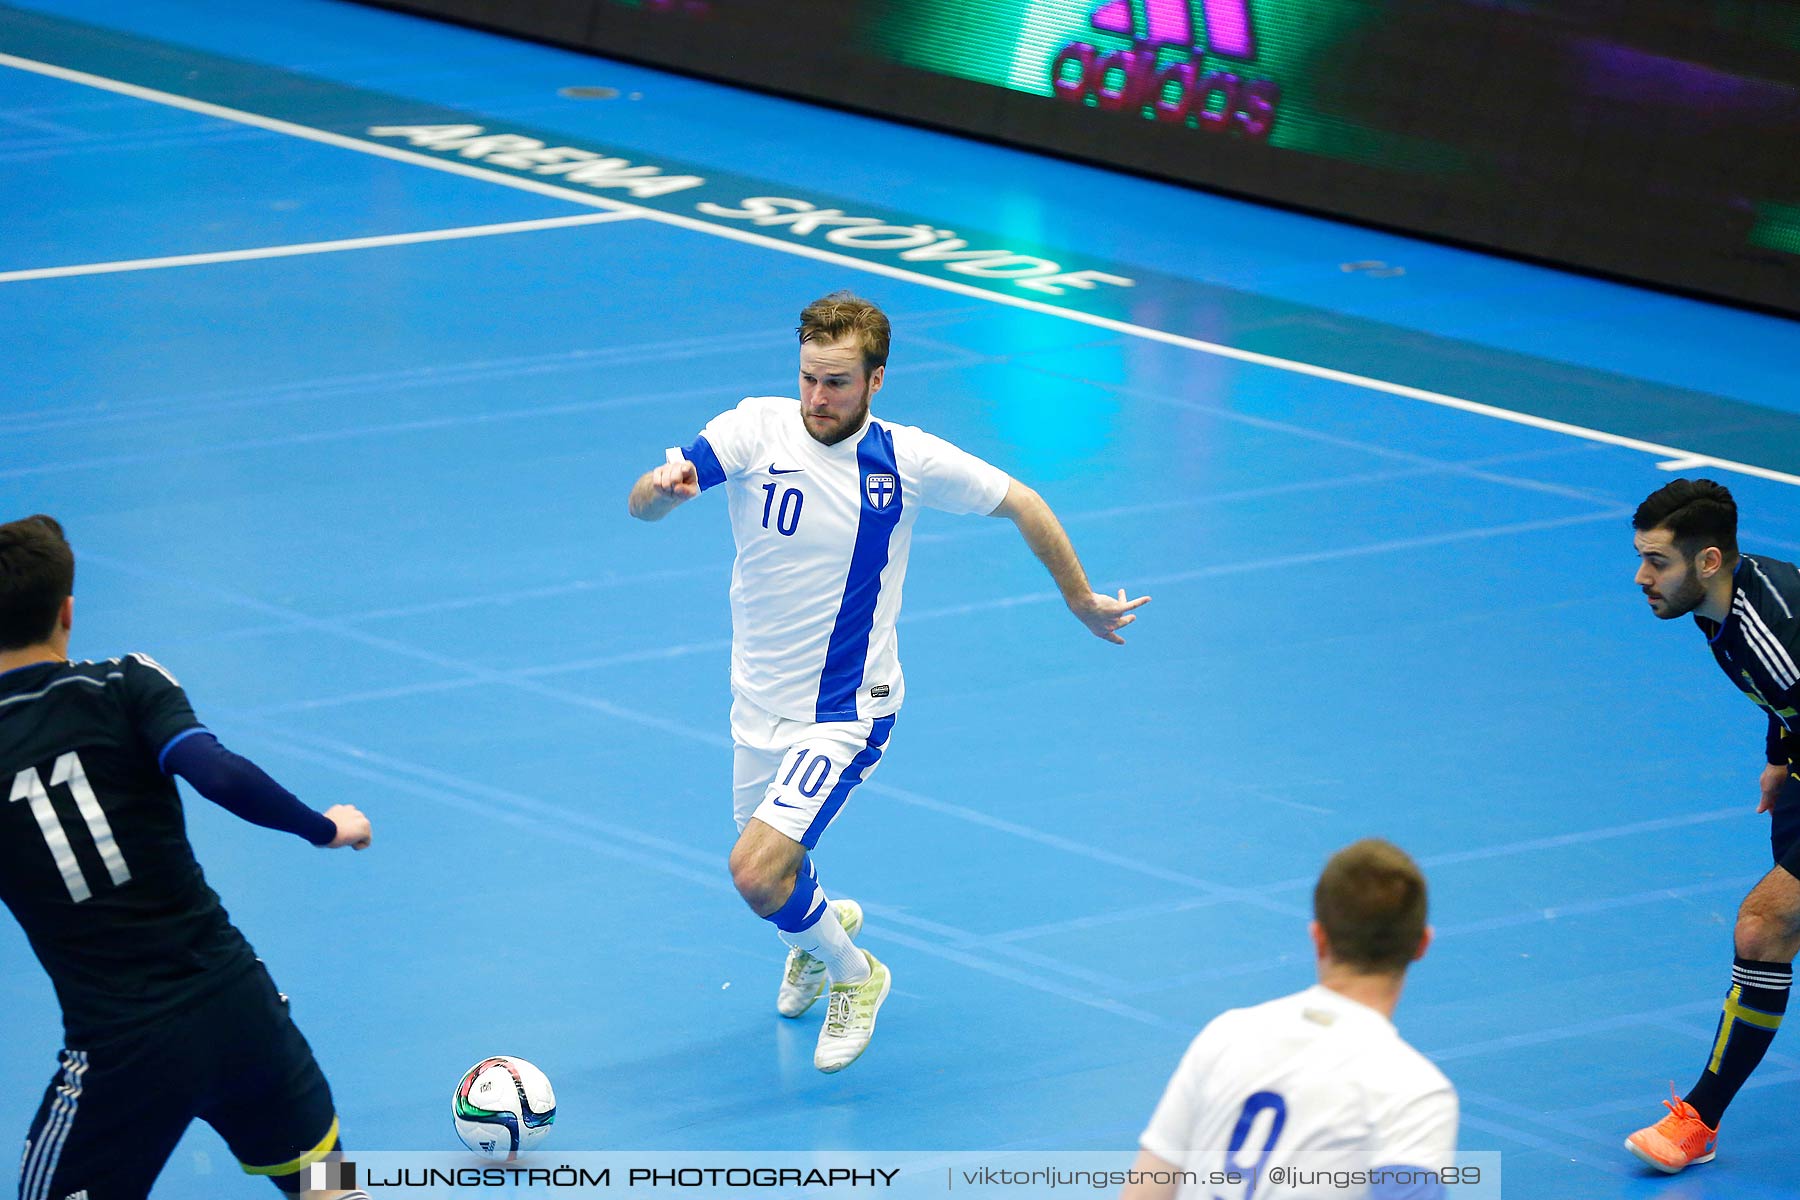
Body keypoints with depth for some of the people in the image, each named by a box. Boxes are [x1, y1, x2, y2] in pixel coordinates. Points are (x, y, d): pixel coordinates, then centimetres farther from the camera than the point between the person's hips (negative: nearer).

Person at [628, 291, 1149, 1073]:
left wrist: (1083, 601, 11)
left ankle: (853, 975, 9)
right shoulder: (757, 430, -13)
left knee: (756, 874, -19)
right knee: (771, 869, 19)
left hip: (846, 710, -4)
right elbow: (642, 503, -23)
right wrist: (664, 485, -47)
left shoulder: (909, 460, -12)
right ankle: (824, 924, 56)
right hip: (760, 706, 4)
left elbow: (1022, 506, 4)